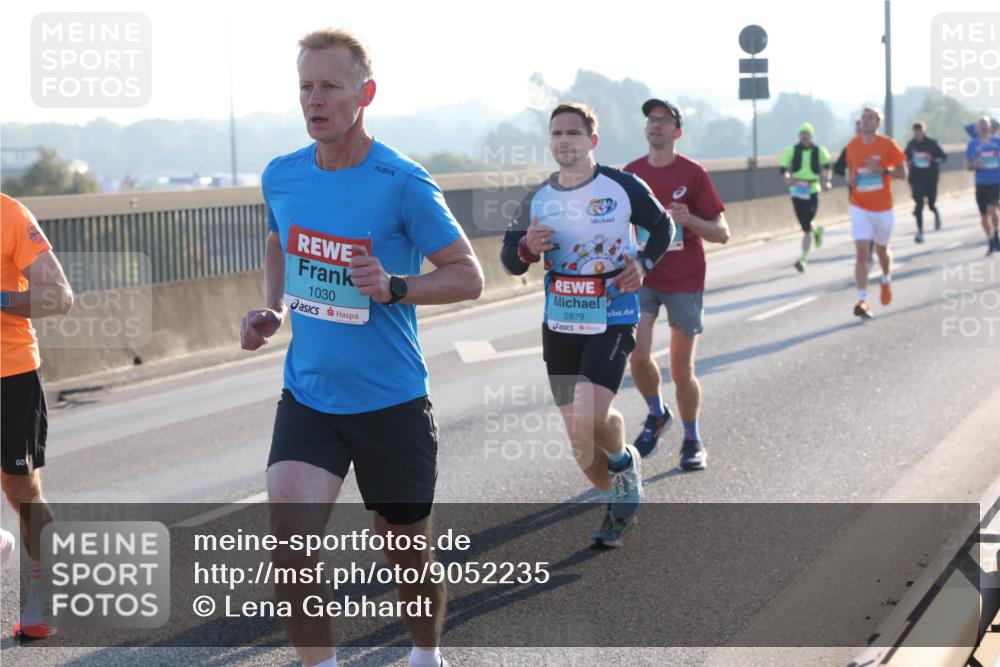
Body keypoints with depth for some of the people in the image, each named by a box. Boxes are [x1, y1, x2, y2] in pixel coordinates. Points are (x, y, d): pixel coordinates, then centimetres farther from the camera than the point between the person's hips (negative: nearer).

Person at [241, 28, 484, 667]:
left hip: (391, 401, -3)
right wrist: (273, 310, 4)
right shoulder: (282, 176, 1)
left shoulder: (403, 183, -14)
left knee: (409, 554, 12)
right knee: (291, 538, -18)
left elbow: (468, 275, -9)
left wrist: (394, 287, -26)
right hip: (307, 397, 3)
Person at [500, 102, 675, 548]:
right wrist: (528, 249, -15)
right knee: (578, 435, 8)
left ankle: (624, 461, 11)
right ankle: (620, 503, 32)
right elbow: (509, 260, 8)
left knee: (589, 417, -23)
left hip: (612, 323, -4)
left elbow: (663, 227, 8)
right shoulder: (538, 199, 2)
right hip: (559, 326, 5)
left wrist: (643, 263, -10)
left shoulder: (622, 187, -8)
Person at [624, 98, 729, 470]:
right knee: (638, 356, -15)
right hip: (643, 278, 2)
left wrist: (689, 219, -24)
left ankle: (692, 440, 23)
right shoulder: (631, 173, 3)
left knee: (682, 371, 2)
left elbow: (721, 233, -6)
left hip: (685, 282, -2)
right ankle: (656, 415, 14)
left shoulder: (693, 173, -8)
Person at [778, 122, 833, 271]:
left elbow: (828, 166, 20)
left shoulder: (819, 151, 2)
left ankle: (803, 258, -9)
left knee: (806, 228, -10)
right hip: (796, 191, 2)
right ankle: (817, 230, 46)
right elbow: (783, 168, 2)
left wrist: (827, 180, 5)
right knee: (805, 226, 10)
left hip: (812, 192, -2)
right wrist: (787, 178, -18)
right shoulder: (792, 150, 1)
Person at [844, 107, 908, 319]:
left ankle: (886, 281, 49)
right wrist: (851, 178, -6)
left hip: (883, 207, -1)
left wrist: (882, 169, -23)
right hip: (860, 207, 1)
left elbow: (902, 174, -7)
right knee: (861, 253, -13)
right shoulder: (852, 146, 0)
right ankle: (862, 300, -16)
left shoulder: (888, 145, -8)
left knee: (882, 250, 17)